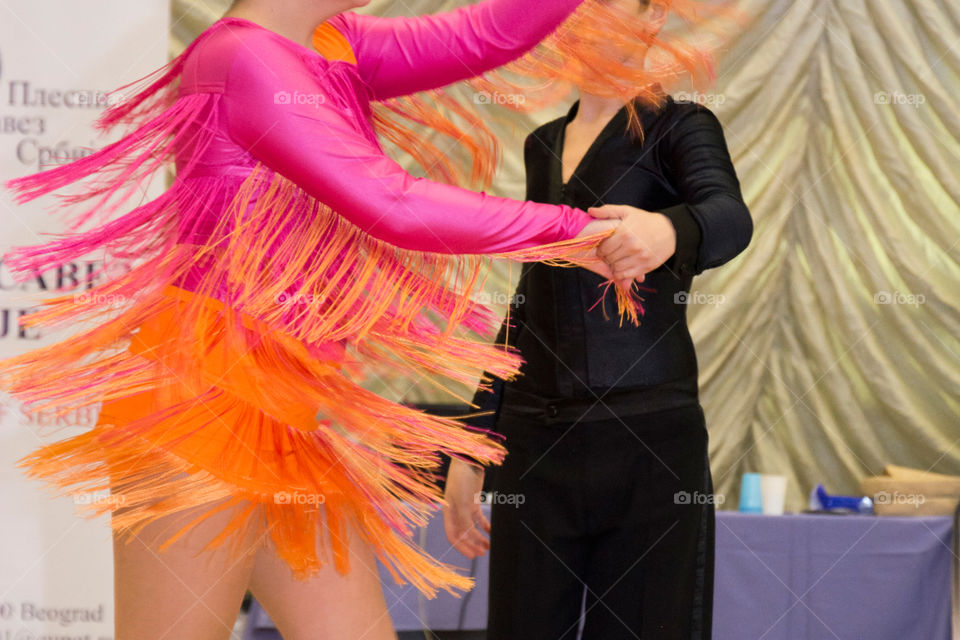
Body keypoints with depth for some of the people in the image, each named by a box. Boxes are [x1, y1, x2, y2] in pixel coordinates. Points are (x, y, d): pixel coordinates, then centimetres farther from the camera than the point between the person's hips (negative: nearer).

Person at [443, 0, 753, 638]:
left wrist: (669, 230, -45)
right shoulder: (544, 146, 18)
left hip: (649, 442, -5)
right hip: (536, 447, 5)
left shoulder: (681, 128, 0)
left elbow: (729, 218, -22)